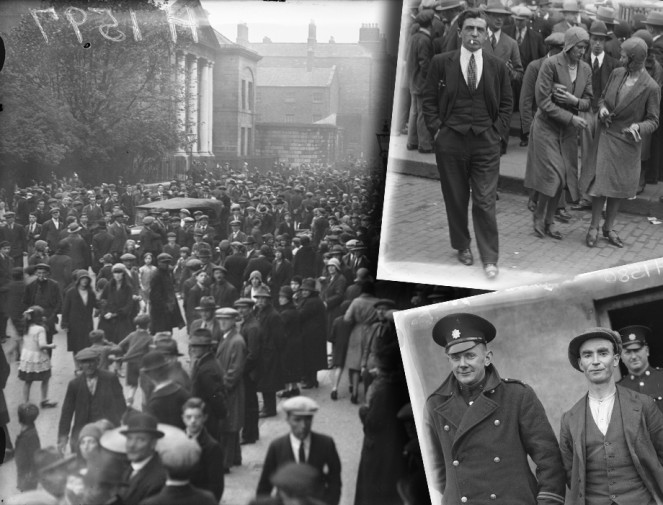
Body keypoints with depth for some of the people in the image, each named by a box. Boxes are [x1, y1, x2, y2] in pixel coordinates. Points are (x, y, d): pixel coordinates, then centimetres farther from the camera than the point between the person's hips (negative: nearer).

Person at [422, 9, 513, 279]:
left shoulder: (497, 66, 5)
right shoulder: (441, 63, 1)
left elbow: (506, 102, 11)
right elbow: (429, 99, 4)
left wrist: (498, 131, 1)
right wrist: (436, 129, -4)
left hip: (486, 142, 0)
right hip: (450, 141, 0)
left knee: (485, 201, -4)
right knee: (455, 198, 9)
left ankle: (489, 258, 0)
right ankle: (462, 246, 27)